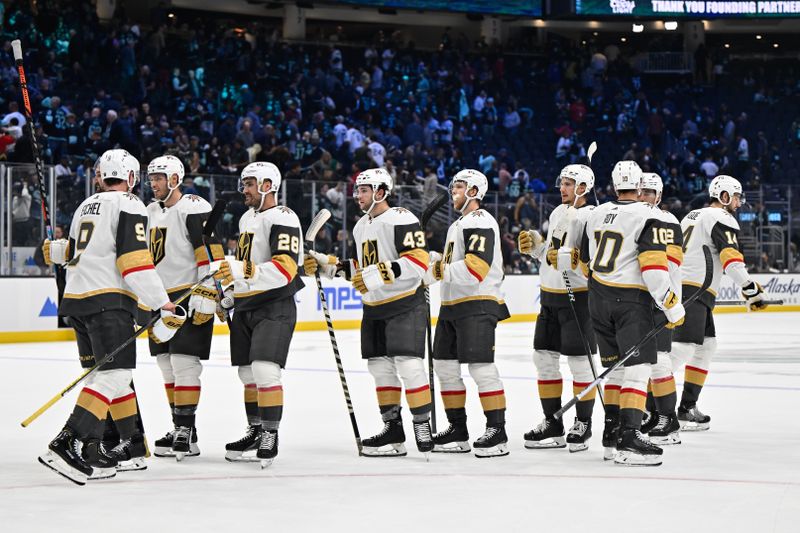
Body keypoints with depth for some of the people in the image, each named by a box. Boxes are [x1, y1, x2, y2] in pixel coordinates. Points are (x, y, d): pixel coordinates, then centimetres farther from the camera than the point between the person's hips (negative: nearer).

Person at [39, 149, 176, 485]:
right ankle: (67, 446, -26)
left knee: (116, 373, 19)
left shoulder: (87, 206, 19)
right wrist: (164, 306, -16)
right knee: (114, 375, -14)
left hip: (75, 298, 9)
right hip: (107, 300, -9)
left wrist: (56, 250, 54)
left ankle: (133, 443, 26)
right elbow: (135, 262, -15)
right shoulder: (129, 206, -5)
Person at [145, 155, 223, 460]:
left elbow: (211, 253, -18)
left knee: (184, 363, -10)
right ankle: (180, 429, 18)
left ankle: (186, 431, -7)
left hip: (189, 297, -9)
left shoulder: (194, 209, -12)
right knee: (167, 366, 10)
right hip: (161, 298, 9)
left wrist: (205, 297, -22)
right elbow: (146, 256, 24)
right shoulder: (151, 212, 16)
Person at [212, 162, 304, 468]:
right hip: (245, 308, 9)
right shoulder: (247, 219, 17)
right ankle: (256, 433, 23)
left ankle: (270, 438, -11)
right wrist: (229, 294, 23)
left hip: (275, 307, -9)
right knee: (248, 374, 12)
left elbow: (285, 268, -26)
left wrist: (243, 271, -34)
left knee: (264, 370, -17)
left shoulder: (283, 218, -14)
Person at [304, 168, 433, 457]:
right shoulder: (361, 227, 15)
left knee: (408, 363, -13)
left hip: (405, 305, -9)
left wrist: (381, 274, -30)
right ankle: (393, 430, 13)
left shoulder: (401, 219, -14)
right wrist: (327, 264, 11)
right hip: (373, 306, 9)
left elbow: (418, 262, -23)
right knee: (380, 366, 8)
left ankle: (423, 425, -5)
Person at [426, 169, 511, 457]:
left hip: (478, 306, -10)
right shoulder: (457, 225, 22)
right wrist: (430, 259, 10)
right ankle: (458, 430, 18)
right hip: (452, 305, 11)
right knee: (445, 366, 10)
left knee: (480, 367, -13)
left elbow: (475, 269, -23)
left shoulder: (480, 222, -12)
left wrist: (439, 270, -21)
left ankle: (497, 432, -9)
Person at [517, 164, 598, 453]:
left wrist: (565, 258, -32)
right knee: (544, 357, 9)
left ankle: (583, 425, 9)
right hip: (550, 296, 9)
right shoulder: (557, 213, 13)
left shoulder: (591, 217, -14)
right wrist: (535, 245, 5)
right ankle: (552, 424, 17)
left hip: (578, 297, -9)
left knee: (579, 361, -2)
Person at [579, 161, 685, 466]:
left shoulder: (597, 215, 10)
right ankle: (628, 438, -20)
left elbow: (586, 261, 20)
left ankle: (612, 434, 18)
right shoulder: (647, 218, -11)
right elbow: (654, 267, -19)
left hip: (599, 300, 7)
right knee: (638, 368, -9)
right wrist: (673, 307, -15)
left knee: (616, 366, 16)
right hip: (631, 300, -7)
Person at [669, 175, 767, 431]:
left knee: (706, 346, 15)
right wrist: (749, 287, -23)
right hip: (693, 291, -10)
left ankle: (687, 408, 13)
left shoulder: (692, 216, 25)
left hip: (677, 285, 10)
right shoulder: (722, 218, -5)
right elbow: (730, 255, -19)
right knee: (683, 348, -17)